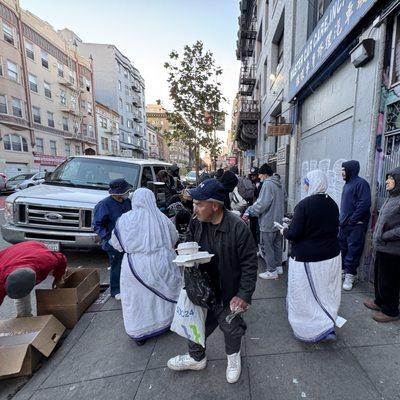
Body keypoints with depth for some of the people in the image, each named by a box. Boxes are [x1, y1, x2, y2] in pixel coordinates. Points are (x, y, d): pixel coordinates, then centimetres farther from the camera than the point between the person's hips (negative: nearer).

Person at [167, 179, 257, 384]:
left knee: (231, 329, 22)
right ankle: (196, 357, 55)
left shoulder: (237, 227, -25)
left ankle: (233, 356, 56)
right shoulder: (196, 223, -10)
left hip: (228, 293, -4)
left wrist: (244, 294, -17)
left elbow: (249, 263, -17)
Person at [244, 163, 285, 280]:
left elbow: (262, 204, -26)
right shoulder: (278, 184, 10)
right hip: (278, 221, 10)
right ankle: (278, 267, 34)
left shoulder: (267, 184, -20)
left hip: (268, 223, -10)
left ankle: (272, 271, 15)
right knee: (277, 245, 21)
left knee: (267, 247, 4)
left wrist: (249, 213, -13)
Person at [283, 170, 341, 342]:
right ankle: (328, 323, 37)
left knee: (306, 295, 11)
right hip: (331, 256, 7)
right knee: (326, 292, 22)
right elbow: (333, 229, 12)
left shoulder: (304, 204, -21)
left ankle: (322, 327, 16)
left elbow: (294, 234, -21)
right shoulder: (332, 203, 1)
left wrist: (285, 231, -2)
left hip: (308, 258, -7)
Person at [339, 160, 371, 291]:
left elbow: (364, 204, -20)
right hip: (345, 224, 9)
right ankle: (342, 269, 29)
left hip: (356, 225, -9)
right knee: (342, 247, 15)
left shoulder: (361, 183, -12)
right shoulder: (347, 184, 15)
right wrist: (342, 219, 12)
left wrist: (352, 220, -17)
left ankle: (350, 276, 9)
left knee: (353, 250, -1)